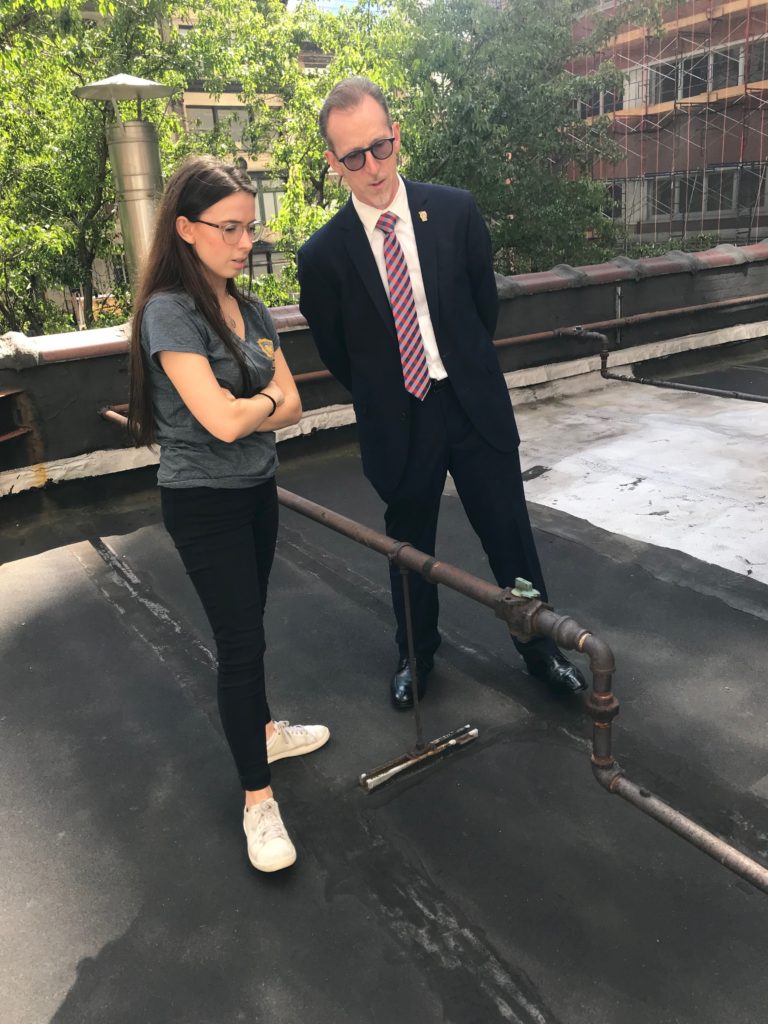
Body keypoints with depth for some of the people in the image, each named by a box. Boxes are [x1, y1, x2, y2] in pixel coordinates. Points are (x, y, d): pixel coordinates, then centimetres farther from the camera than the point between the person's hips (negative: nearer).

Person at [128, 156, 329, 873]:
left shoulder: (249, 310, 6)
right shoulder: (169, 312, -18)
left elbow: (291, 406, 2)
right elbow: (222, 420, -27)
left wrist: (242, 410, -15)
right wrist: (267, 398, -7)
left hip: (255, 490, 7)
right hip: (204, 502, -7)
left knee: (247, 628, 21)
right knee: (240, 642, -1)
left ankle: (263, 730, 42)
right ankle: (257, 800, 13)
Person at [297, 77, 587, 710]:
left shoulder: (455, 211, -4)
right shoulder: (323, 254, -9)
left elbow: (486, 303, 8)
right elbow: (335, 353, 4)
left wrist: (465, 373, 13)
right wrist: (384, 399, 10)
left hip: (476, 406, 1)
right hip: (397, 424, -1)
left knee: (511, 537, 10)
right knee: (410, 549, 15)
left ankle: (541, 647, 33)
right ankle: (416, 655, 39)